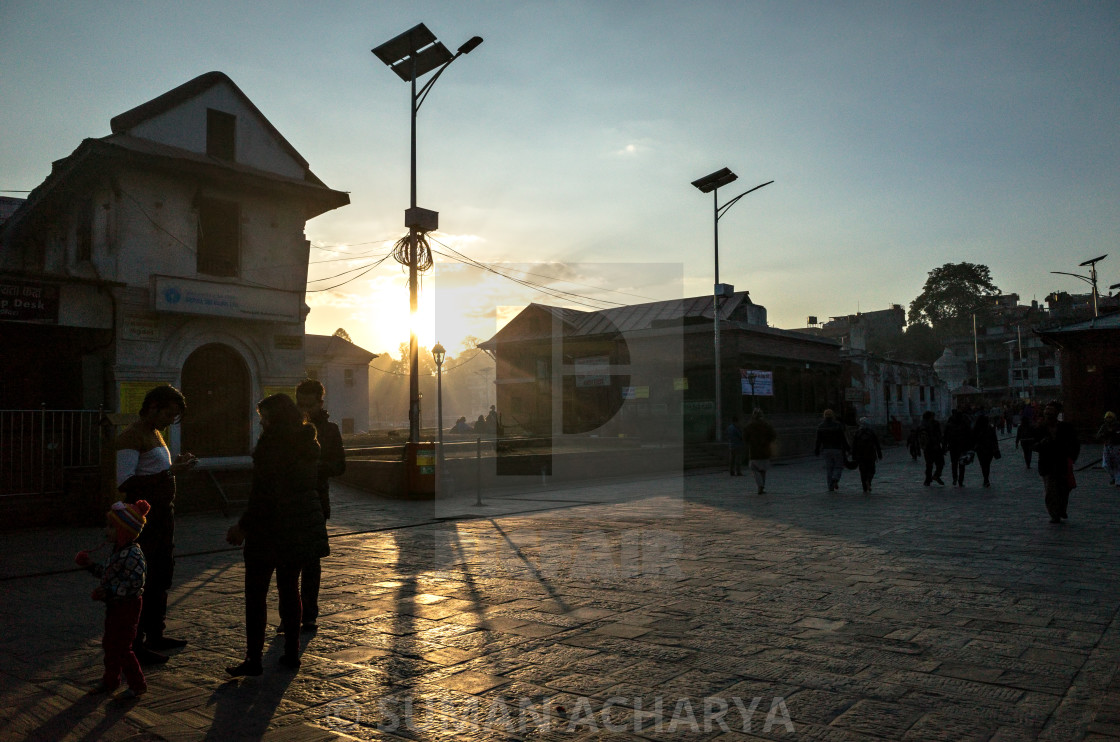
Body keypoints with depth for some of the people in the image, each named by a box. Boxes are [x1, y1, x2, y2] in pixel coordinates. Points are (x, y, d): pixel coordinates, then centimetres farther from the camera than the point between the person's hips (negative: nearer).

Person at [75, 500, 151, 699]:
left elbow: (135, 582, -29)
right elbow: (109, 574, 20)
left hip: (128, 606, -10)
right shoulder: (118, 551, 8)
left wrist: (110, 591, -28)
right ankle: (110, 680, 36)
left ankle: (137, 684, 11)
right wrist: (92, 566, 14)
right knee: (109, 644, 19)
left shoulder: (132, 554, -24)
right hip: (115, 605, 10)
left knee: (122, 647, -2)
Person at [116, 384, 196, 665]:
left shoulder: (155, 434, 16)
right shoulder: (131, 437, -15)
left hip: (162, 517, 10)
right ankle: (135, 645, 2)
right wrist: (170, 472, -27)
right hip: (144, 521, -10)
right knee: (143, 582, -6)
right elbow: (125, 482, -25)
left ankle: (156, 634, 29)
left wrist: (176, 463, 8)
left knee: (161, 578, 17)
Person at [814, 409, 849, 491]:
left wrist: (817, 450, 10)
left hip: (826, 449, 3)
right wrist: (846, 448, 0)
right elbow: (843, 438, -8)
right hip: (837, 448, -3)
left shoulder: (821, 426, 0)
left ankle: (830, 487, 5)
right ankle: (835, 479, -18)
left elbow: (818, 440, 1)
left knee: (828, 468, 8)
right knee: (839, 466, 8)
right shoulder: (838, 425, -8)